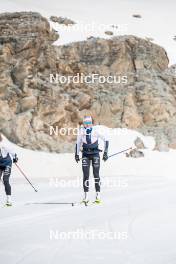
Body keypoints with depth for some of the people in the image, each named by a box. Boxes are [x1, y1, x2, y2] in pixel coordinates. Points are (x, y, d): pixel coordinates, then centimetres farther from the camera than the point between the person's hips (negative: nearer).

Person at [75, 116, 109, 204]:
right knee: (85, 175, -3)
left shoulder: (96, 130, -7)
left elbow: (105, 140, 0)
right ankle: (86, 196, -1)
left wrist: (105, 152, -5)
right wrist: (77, 154, 15)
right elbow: (78, 143, 17)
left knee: (96, 174, -5)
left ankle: (98, 195, 0)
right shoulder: (81, 131, 2)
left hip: (95, 153, -2)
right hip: (85, 154, 2)